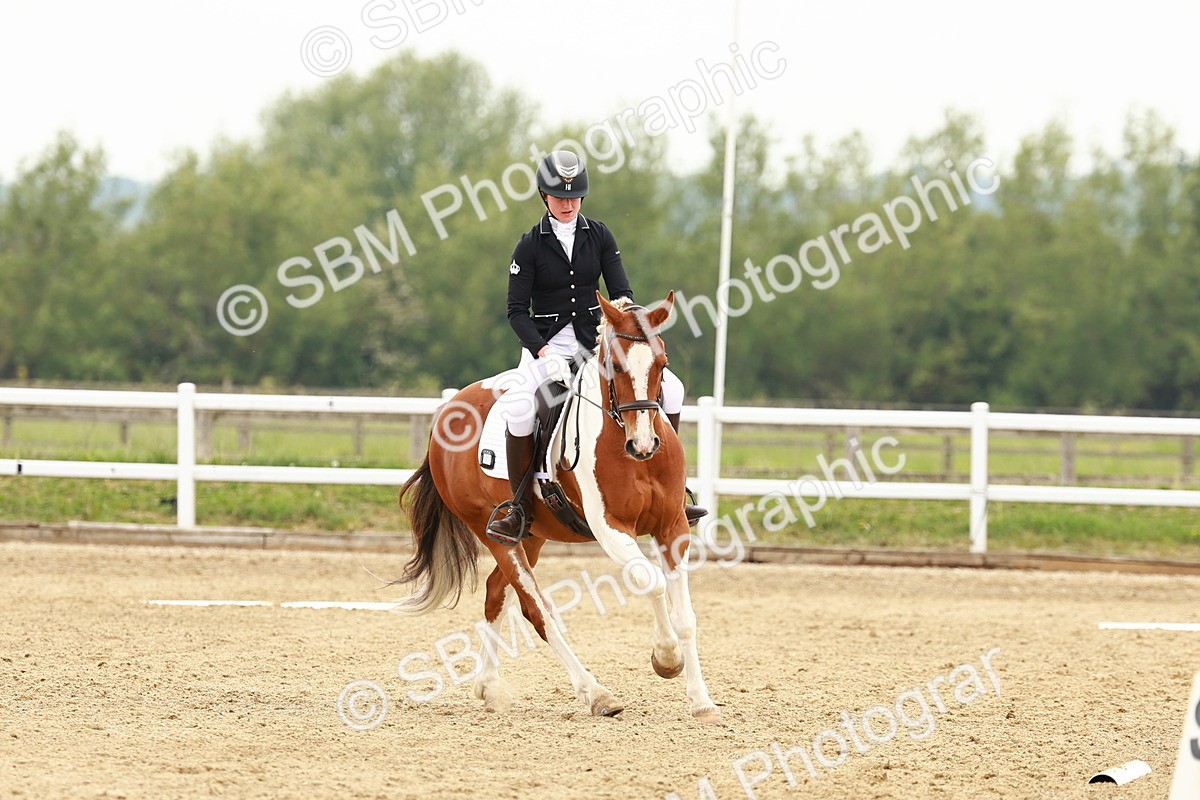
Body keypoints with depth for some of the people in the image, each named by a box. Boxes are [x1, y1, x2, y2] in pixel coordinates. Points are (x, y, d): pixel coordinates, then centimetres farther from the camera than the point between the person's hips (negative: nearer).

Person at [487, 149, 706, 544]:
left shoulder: (599, 236, 5)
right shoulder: (531, 245, -3)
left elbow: (621, 292, 2)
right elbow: (517, 309, -4)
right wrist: (540, 349, -21)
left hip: (595, 338, 3)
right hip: (547, 341, -3)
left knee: (669, 387, -12)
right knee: (518, 407, -33)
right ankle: (520, 510, -21)